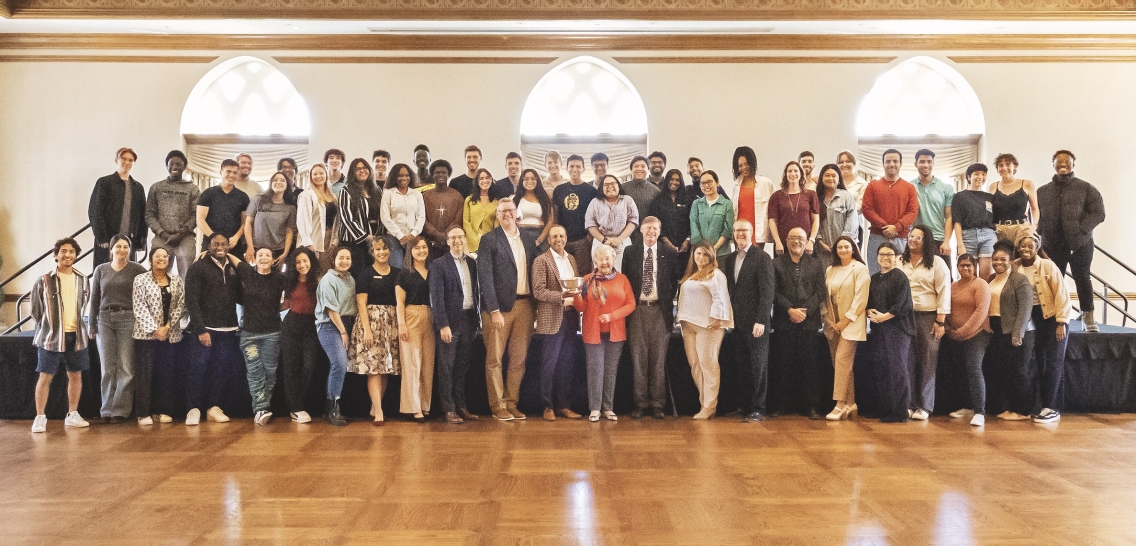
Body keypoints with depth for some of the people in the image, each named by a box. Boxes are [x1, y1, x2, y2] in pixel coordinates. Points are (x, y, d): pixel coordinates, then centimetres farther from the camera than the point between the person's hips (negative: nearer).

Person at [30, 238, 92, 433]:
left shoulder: (82, 280, 5)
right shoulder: (44, 280, -6)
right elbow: (36, 309, 0)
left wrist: (77, 325, 11)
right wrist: (48, 327, 5)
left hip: (76, 335, 4)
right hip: (51, 336, -4)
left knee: (75, 375, 9)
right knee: (45, 376, 0)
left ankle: (72, 415, 20)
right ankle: (40, 417, 8)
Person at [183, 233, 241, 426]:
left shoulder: (233, 269, 11)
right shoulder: (198, 267, -4)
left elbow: (239, 297, 15)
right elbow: (191, 301, -9)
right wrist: (201, 329, -14)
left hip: (228, 330, 5)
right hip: (205, 328, -4)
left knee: (221, 369, 7)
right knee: (198, 368, -5)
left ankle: (213, 407, 18)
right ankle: (194, 409, 6)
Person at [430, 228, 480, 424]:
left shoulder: (472, 263, 11)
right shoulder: (439, 264, -4)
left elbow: (475, 292, 13)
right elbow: (437, 297, -9)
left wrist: (476, 320, 8)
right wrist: (443, 325, -15)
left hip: (468, 320, 5)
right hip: (450, 321, -4)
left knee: (462, 366, 11)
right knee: (447, 367, 2)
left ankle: (461, 406, 19)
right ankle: (449, 409, 7)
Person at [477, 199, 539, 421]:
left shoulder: (528, 239, 12)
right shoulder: (489, 240, -3)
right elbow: (485, 277, -8)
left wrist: (535, 303, 2)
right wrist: (494, 310, -14)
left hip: (524, 305, 4)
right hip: (500, 305, -4)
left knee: (519, 359, 8)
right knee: (495, 359, 1)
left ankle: (512, 403, 18)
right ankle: (498, 406, 11)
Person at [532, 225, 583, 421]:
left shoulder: (571, 259, 15)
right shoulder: (541, 261, -5)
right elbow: (538, 291, -11)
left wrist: (577, 292, -3)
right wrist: (562, 296, -21)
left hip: (570, 317, 6)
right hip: (552, 319, -6)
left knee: (567, 364, 10)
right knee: (550, 364, 0)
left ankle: (564, 405, 18)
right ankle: (548, 406, 10)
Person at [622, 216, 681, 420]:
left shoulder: (670, 253, 6)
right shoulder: (630, 252, 6)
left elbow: (677, 280, 8)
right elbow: (624, 280, 8)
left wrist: (669, 300, -1)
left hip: (660, 310, 0)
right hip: (637, 309, 0)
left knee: (659, 358, 3)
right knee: (638, 357, 2)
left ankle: (657, 403, 8)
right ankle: (640, 403, 8)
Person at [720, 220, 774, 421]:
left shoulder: (762, 258, -6)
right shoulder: (728, 259, 13)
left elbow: (767, 292, -11)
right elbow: (727, 290, 13)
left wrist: (760, 321, -16)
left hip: (755, 323, -5)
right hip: (736, 322, 5)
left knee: (758, 366, 2)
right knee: (740, 367, 8)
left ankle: (758, 409, 8)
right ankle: (743, 405, 16)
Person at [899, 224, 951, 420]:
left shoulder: (937, 263, 2)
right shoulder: (900, 262, 12)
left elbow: (943, 293, -3)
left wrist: (940, 321, -9)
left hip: (928, 317, -3)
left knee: (927, 362, 1)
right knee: (906, 361, 2)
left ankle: (924, 406, 8)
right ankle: (908, 404, 9)